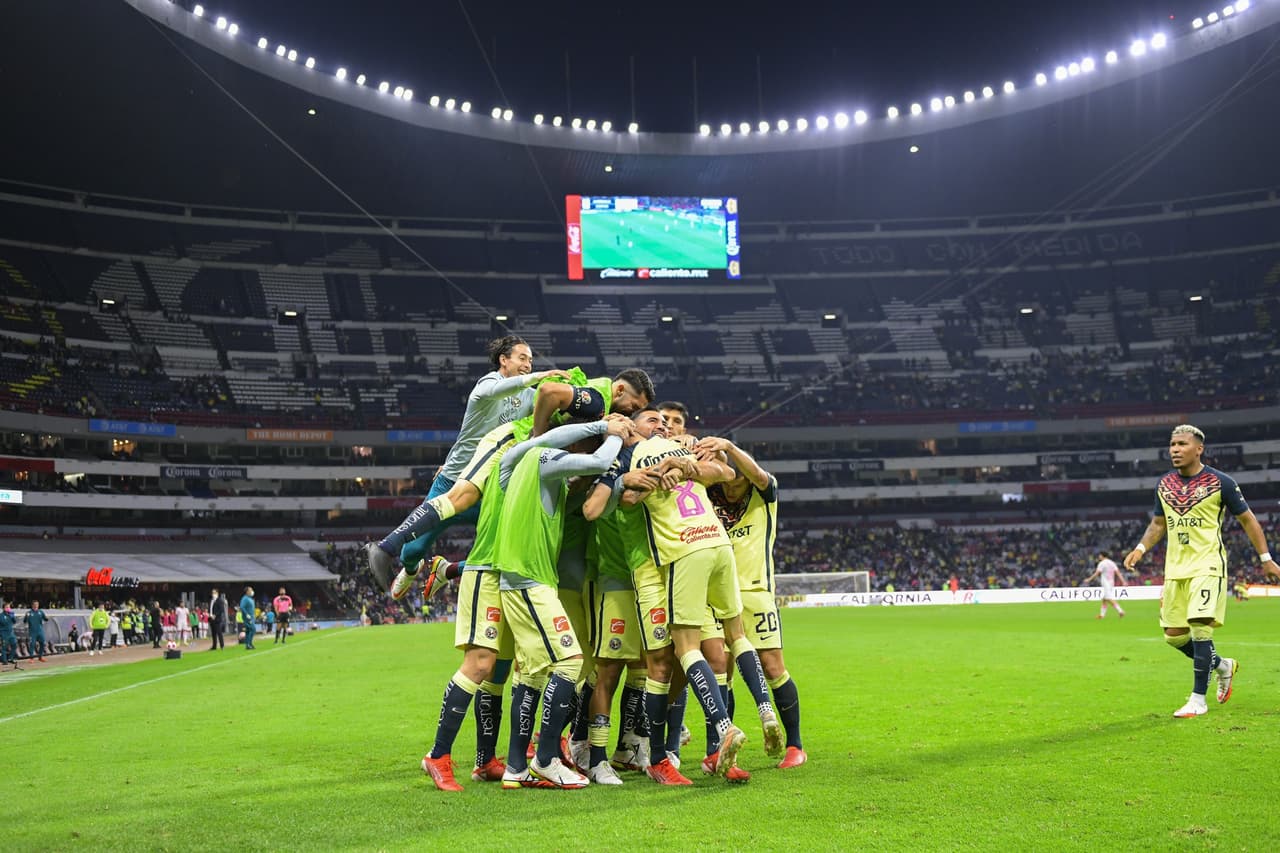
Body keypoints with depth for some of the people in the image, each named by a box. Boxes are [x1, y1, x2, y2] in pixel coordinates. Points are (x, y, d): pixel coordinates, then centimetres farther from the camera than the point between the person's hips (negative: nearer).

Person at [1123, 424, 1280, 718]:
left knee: (1199, 627, -16)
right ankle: (1223, 665, 32)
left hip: (1207, 565, -6)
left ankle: (1198, 699, -6)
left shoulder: (1220, 482, -6)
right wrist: (1141, 548, 3)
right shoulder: (1164, 484, 8)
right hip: (1175, 568, 6)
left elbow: (1247, 519, 2)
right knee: (1173, 634, 6)